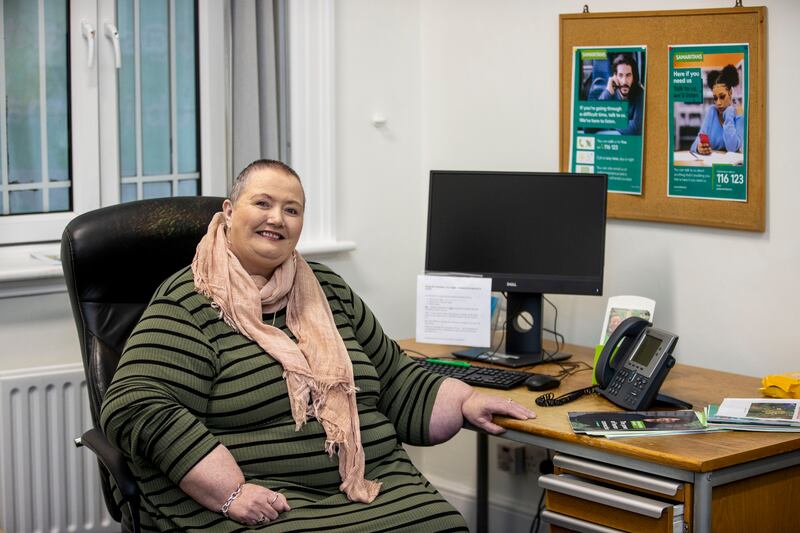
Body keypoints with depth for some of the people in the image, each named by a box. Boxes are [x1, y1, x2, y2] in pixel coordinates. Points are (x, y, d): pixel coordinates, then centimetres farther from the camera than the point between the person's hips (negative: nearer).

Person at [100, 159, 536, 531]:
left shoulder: (328, 291, 19)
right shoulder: (189, 302, 0)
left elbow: (395, 381, 26)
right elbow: (136, 409, -11)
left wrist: (465, 402, 8)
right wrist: (232, 494, -19)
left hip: (381, 490, 6)